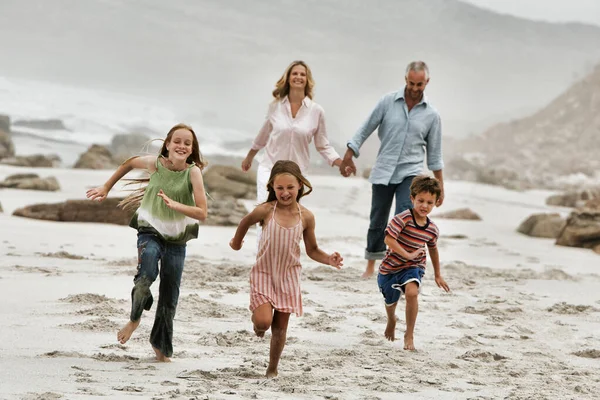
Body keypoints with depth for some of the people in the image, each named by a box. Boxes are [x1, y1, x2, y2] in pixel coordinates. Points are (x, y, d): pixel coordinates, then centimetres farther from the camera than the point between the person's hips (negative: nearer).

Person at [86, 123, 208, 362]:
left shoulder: (193, 171, -16)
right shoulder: (155, 163, -12)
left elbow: (202, 213, -21)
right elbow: (130, 163, 10)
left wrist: (175, 205, -35)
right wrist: (106, 188, 15)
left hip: (177, 238, 1)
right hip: (151, 230, -1)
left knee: (170, 296, 8)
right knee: (146, 275, -28)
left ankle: (162, 347, 26)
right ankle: (134, 319, -2)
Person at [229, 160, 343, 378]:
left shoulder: (306, 217, -8)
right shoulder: (265, 211, -14)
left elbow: (312, 250, 2)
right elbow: (246, 222, 8)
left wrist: (329, 259, -17)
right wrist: (237, 242, 24)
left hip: (288, 277, 2)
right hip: (263, 273, -2)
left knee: (280, 327, 7)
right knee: (264, 322, -17)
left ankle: (272, 369, 25)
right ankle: (256, 319, 20)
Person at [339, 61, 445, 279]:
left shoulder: (431, 114, 2)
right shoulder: (388, 102, -1)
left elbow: (434, 154, 9)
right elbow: (366, 129, 4)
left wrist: (440, 185, 8)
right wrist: (348, 157, 0)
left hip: (410, 173, -1)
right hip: (383, 171, 1)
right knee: (377, 221, 9)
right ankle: (371, 265, 24)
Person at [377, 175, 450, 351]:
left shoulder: (432, 229, -6)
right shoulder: (404, 218, -22)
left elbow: (433, 248, 14)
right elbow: (388, 238, -29)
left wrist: (437, 275, 23)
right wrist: (407, 255, -31)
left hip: (413, 267, 1)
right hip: (390, 267, -1)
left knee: (412, 292, -30)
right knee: (391, 302, 20)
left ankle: (409, 335, -15)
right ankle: (391, 320, 59)